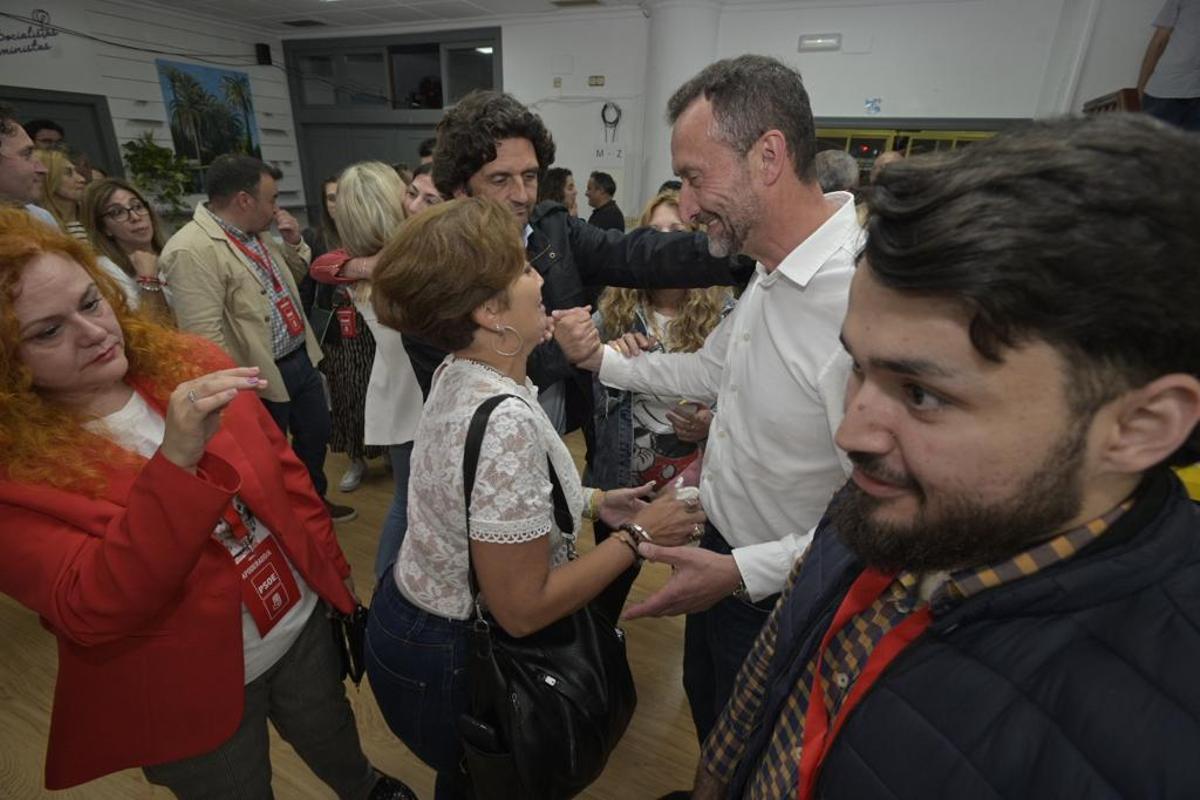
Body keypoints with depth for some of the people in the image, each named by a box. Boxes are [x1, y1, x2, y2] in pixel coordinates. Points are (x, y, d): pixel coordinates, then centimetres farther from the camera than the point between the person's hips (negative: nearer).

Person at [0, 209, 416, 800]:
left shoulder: (191, 364, -10)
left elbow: (285, 472, -1)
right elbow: (91, 614, -29)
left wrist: (332, 569, 6)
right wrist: (175, 462, -41)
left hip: (302, 622, 4)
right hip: (186, 695, -3)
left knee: (335, 744, 28)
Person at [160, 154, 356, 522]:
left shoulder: (256, 234, 6)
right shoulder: (191, 250, -23)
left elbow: (298, 273, 21)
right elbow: (205, 338, -26)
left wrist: (294, 241, 2)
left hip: (301, 359, 9)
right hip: (261, 379, -9)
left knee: (316, 436, 23)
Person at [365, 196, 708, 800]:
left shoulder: (459, 374, -5)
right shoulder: (505, 421, -34)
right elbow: (522, 609, -28)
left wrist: (591, 501, 2)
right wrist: (639, 536, -21)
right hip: (449, 662, -7)